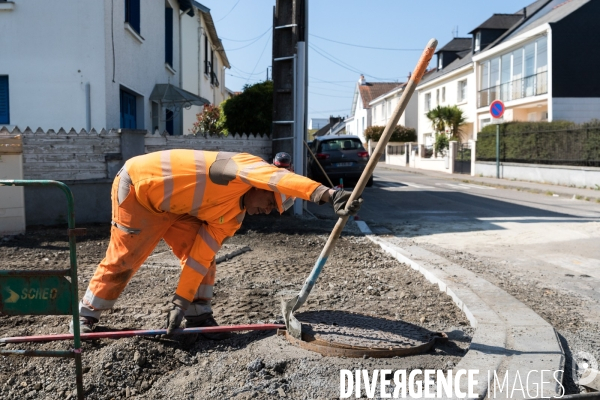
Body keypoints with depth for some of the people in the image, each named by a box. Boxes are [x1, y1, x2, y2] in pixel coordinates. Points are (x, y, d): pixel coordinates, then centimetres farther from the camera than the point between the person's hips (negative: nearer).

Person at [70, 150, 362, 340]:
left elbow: (200, 255, -2)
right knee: (123, 260, -1)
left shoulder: (231, 216, -1)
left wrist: (182, 300, -7)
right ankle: (86, 315, 21)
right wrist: (329, 195, -53)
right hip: (137, 186, -8)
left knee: (203, 252, -3)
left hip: (169, 205, 8)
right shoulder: (241, 165, -23)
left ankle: (198, 315, 7)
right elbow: (280, 178, -44)